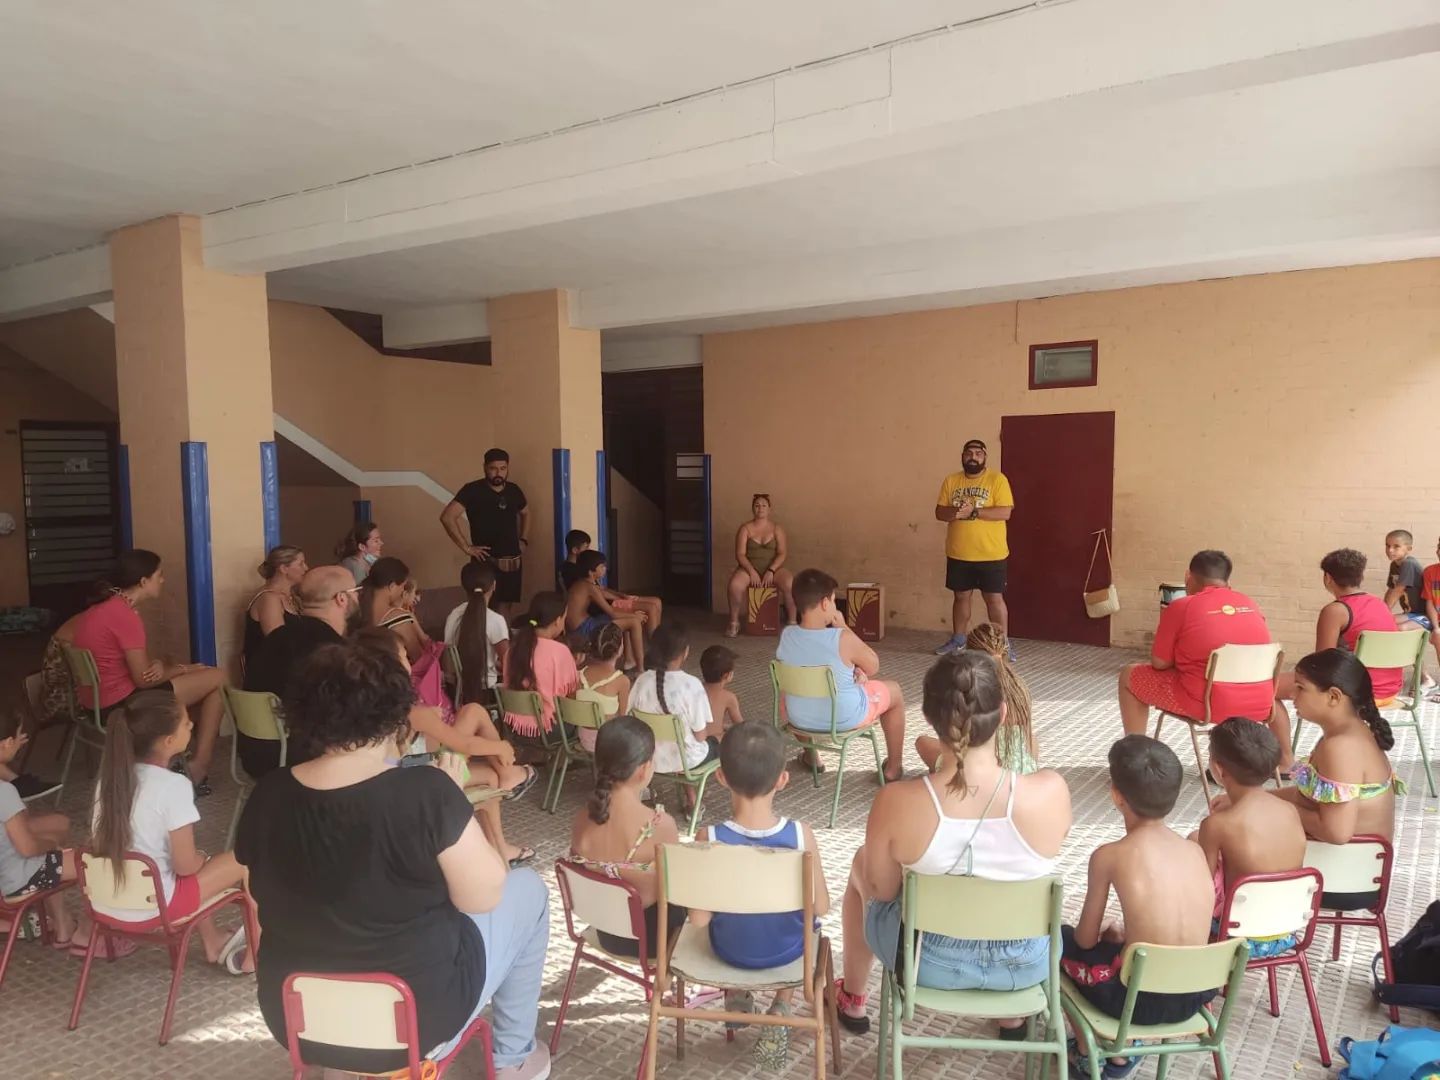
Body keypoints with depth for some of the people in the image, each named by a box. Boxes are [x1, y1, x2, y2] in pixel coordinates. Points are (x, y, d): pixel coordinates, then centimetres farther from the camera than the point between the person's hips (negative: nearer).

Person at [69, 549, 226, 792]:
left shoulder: (101, 608, 10)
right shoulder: (125, 615, -21)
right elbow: (144, 679, -19)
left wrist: (159, 666, -6)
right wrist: (180, 668, -2)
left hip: (98, 702, 10)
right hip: (120, 704, -10)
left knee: (199, 675, 21)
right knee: (217, 678, -4)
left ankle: (190, 757, 19)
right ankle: (198, 767, 2)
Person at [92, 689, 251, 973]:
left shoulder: (112, 775, -2)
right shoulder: (173, 786, -24)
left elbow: (99, 843, 10)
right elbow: (185, 866, -19)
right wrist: (202, 858, 5)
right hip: (150, 907, -8)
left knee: (199, 861, 30)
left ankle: (215, 943, 40)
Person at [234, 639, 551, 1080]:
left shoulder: (268, 796, -11)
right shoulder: (426, 792, -26)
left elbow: (264, 900, 5)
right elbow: (483, 895, -16)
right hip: (414, 1019, -5)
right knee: (528, 889, 17)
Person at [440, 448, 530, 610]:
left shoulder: (514, 490, 7)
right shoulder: (473, 490, -10)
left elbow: (525, 513, 27)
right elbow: (447, 517, -17)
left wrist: (524, 540, 14)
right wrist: (466, 547, -17)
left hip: (512, 562, 5)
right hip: (486, 562, -5)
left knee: (505, 608, 11)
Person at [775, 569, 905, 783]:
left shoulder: (786, 635, -14)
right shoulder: (843, 639, -28)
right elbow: (873, 666, -8)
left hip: (798, 718, 4)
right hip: (845, 719, -4)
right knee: (894, 691, 23)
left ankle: (810, 755, 52)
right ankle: (893, 768, 35)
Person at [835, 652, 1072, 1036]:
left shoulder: (896, 802, -30)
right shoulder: (1051, 792, -26)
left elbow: (882, 891, -12)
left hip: (929, 962, -1)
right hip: (1026, 964, 2)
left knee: (861, 865, 29)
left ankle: (852, 1000, 49)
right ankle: (1014, 1015, 52)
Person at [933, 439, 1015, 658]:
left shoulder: (997, 479, -6)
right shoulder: (951, 481, 6)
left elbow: (1005, 512, -14)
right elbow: (939, 512, 4)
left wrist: (974, 511, -22)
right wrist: (955, 512, -18)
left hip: (990, 554, -4)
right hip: (958, 554, 4)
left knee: (994, 598, 0)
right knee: (961, 596, 14)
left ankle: (1004, 643, 10)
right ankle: (958, 640, 26)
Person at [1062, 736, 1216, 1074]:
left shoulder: (1108, 856, -13)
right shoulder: (1195, 850, 0)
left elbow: (1086, 939, -2)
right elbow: (1171, 928, 13)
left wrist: (1102, 929, 20)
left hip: (1141, 1000, -5)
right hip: (1195, 995, 5)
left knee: (1059, 939, 20)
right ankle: (1121, 1051, 37)